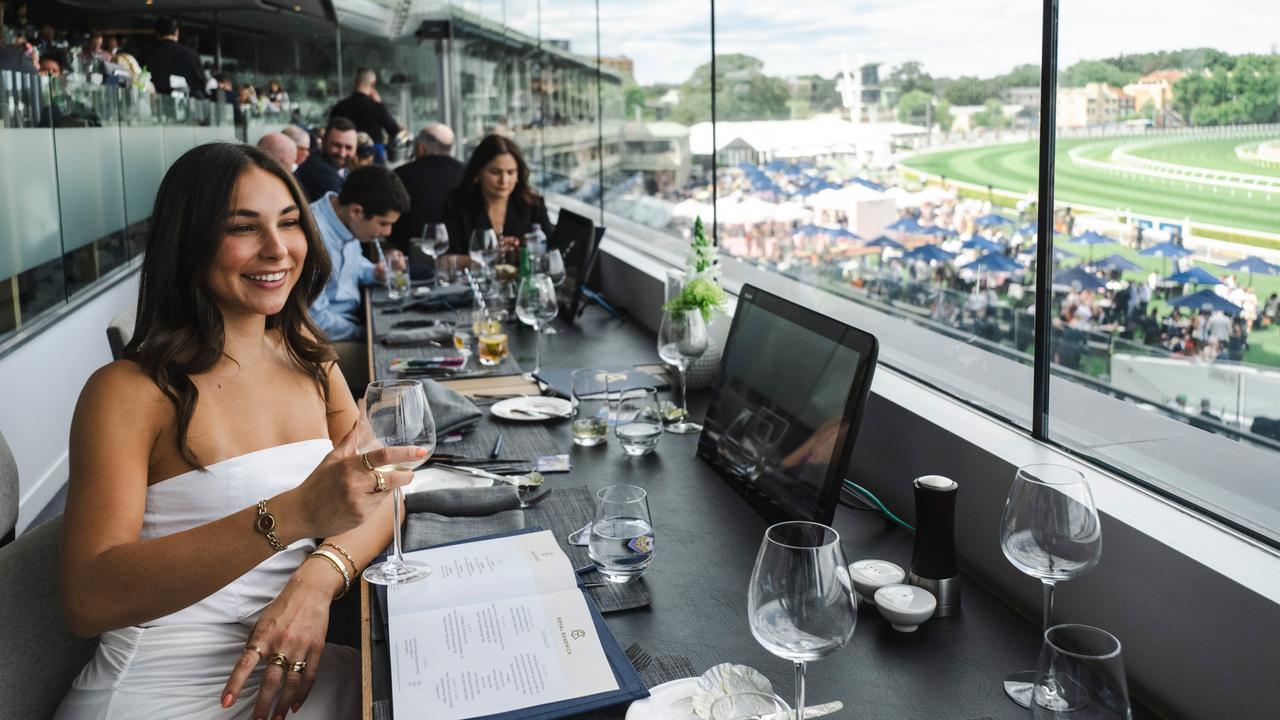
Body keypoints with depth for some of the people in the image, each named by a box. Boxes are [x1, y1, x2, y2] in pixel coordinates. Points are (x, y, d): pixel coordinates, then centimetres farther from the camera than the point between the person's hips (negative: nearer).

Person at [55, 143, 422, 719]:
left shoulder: (305, 353, 7)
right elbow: (87, 601, -21)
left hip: (289, 670, 6)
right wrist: (292, 515, -33)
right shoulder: (129, 390, -10)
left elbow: (379, 492, 3)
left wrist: (320, 574, -20)